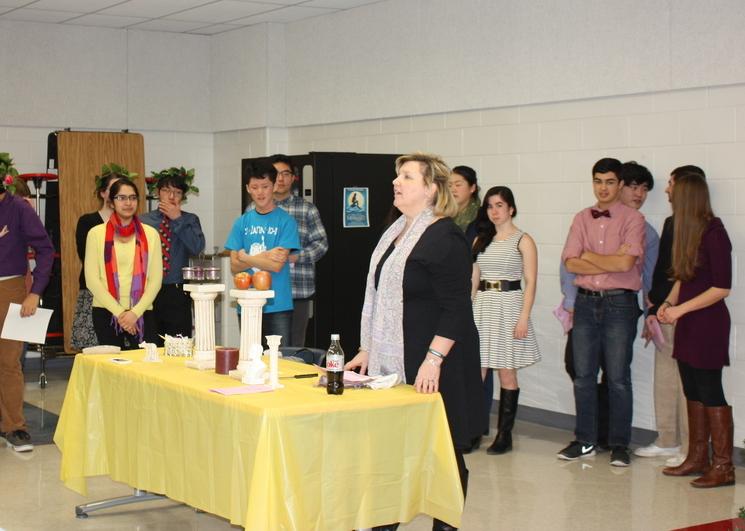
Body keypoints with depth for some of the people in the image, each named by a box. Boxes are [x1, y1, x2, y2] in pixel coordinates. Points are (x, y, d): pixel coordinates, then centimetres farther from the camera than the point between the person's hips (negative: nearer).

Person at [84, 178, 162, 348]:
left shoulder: (151, 234, 8)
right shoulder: (96, 233, 4)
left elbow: (156, 280, 4)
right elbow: (92, 279, -1)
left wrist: (135, 312, -8)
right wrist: (119, 312, -8)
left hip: (142, 313, 1)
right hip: (106, 313, -1)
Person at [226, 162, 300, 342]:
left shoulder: (286, 221, -4)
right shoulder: (242, 222, 9)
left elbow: (277, 265, -12)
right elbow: (234, 266, 2)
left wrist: (245, 257, -4)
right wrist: (265, 257, -10)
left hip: (278, 306, -4)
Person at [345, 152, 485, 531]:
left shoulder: (445, 237, -13)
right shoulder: (395, 233, 14)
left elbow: (456, 308, -18)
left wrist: (434, 359, -25)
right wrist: (367, 349, 18)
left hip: (430, 369, -8)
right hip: (393, 363, 8)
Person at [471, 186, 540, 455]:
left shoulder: (523, 241, -1)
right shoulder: (481, 240, 14)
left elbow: (530, 282, -5)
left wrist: (524, 317, -13)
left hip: (508, 305, -4)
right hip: (481, 306, 5)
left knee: (507, 373, 1)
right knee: (476, 373, 0)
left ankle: (505, 435, 8)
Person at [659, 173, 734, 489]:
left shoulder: (713, 234, -15)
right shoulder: (686, 232, 10)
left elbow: (722, 287, -17)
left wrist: (680, 309, -16)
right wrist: (668, 303, 4)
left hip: (708, 324, -8)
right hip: (688, 325, 8)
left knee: (710, 394, -4)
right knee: (693, 393, 12)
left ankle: (723, 466, 2)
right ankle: (697, 458, 21)